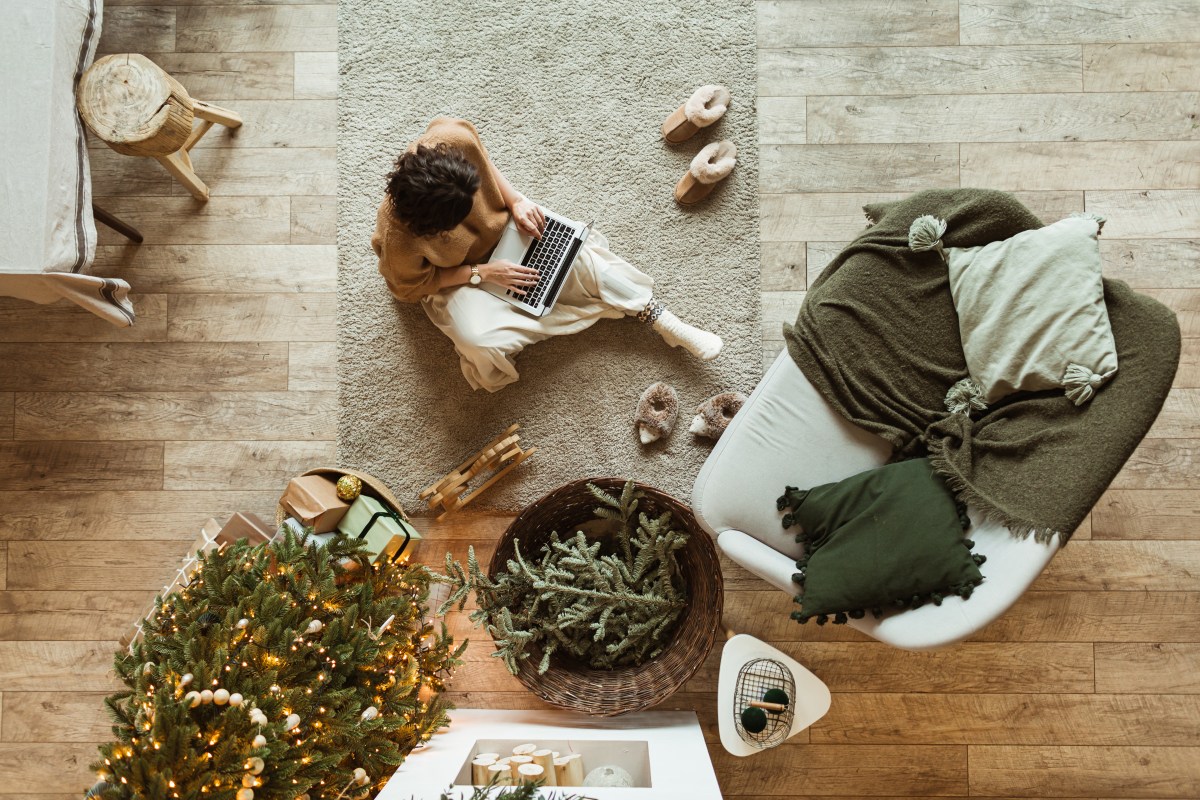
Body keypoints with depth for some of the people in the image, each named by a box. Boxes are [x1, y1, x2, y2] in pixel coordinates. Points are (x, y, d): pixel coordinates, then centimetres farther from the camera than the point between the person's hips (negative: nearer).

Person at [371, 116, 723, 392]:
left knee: (572, 253, -14)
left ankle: (664, 321, -2)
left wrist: (516, 200, -21)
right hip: (449, 276, -3)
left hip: (497, 226, 3)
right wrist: (482, 273, -23)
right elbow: (411, 286, -18)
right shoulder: (400, 236, -38)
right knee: (479, 341, -30)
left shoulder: (455, 138, -33)